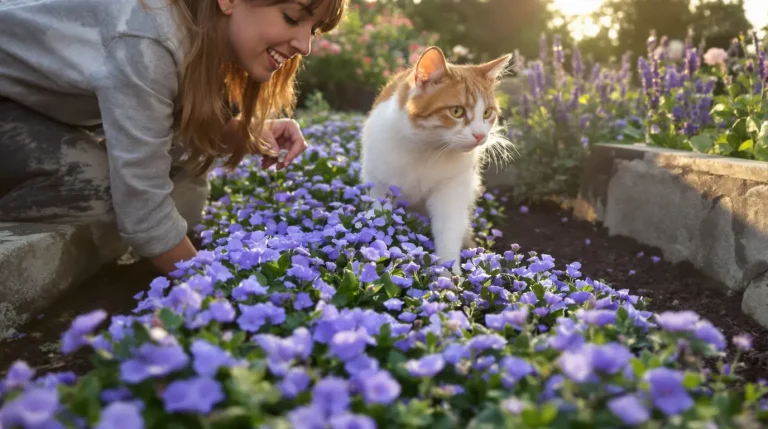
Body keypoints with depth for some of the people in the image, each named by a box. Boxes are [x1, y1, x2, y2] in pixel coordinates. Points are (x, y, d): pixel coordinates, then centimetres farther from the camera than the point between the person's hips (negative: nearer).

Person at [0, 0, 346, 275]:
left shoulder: (210, 31, -13)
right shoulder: (146, 42, -37)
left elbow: (181, 127, 0)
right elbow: (142, 208, -34)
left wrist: (250, 133, -19)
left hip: (51, 105, 7)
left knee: (184, 193, -6)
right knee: (110, 190, -30)